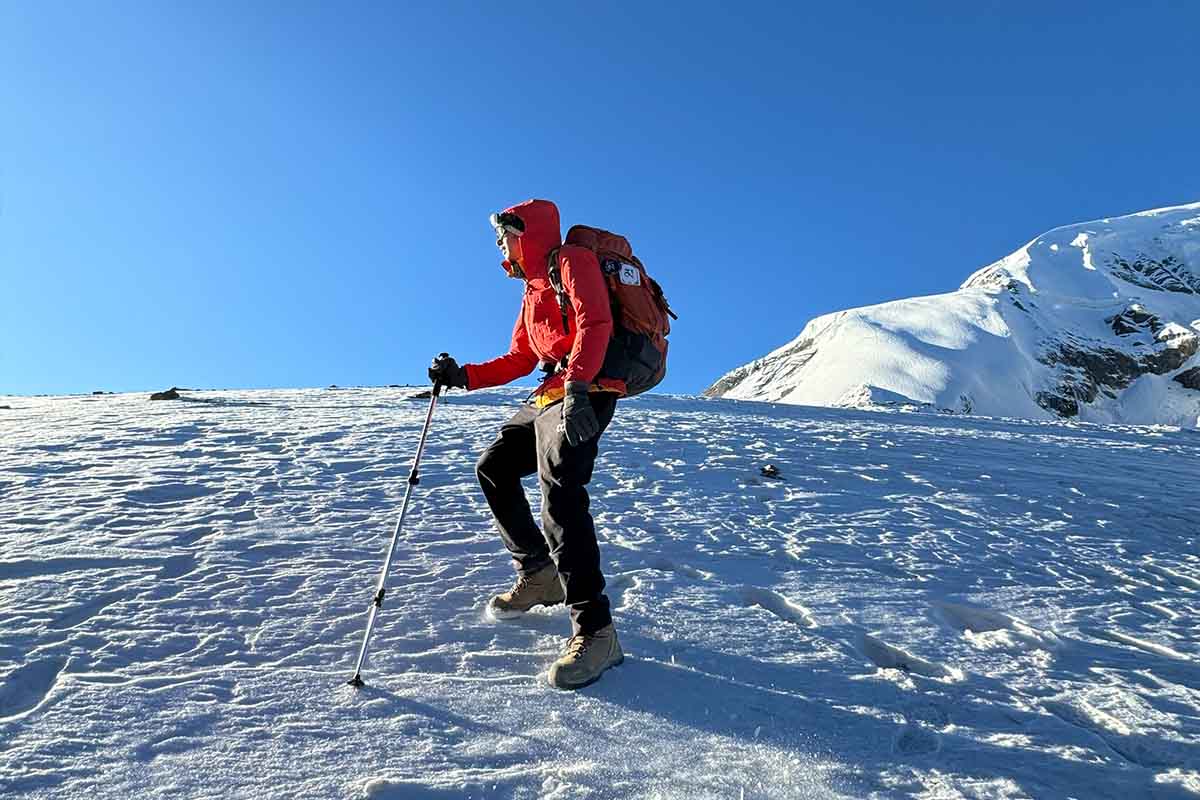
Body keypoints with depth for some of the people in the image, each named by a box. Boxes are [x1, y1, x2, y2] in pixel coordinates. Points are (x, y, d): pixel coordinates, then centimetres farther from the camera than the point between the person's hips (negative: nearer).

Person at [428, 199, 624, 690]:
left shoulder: (571, 261, 0)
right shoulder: (534, 289, 28)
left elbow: (594, 324, -18)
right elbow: (519, 359, 27)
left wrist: (576, 387, -32)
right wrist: (464, 376, 17)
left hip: (585, 394, -10)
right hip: (550, 395, 10)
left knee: (559, 490, -26)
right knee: (493, 468, 15)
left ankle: (594, 630, -27)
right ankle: (538, 575, 22)